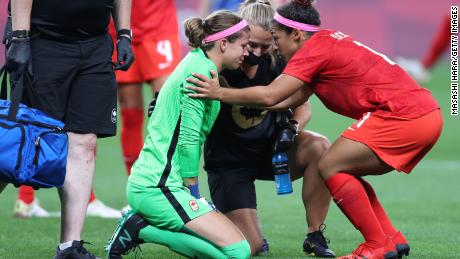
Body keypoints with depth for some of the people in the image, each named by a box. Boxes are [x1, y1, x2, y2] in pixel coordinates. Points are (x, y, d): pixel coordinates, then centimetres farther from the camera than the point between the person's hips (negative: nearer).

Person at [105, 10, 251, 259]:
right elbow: (189, 138, -16)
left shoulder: (195, 61, 19)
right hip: (157, 187, -10)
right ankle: (142, 229, -10)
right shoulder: (202, 70, -12)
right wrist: (193, 193, -9)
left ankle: (140, 226, 6)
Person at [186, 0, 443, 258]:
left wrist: (220, 93, -8)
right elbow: (294, 97, 17)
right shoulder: (330, 39, 19)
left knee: (331, 167, -3)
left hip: (403, 115, -9)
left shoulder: (315, 47, -8)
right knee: (345, 172, 17)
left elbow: (270, 96, -15)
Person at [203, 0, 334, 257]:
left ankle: (315, 236, -12)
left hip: (269, 148, 4)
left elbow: (303, 106, 1)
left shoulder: (277, 62, -10)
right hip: (228, 162, -4)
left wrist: (292, 128, -22)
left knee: (320, 147, -27)